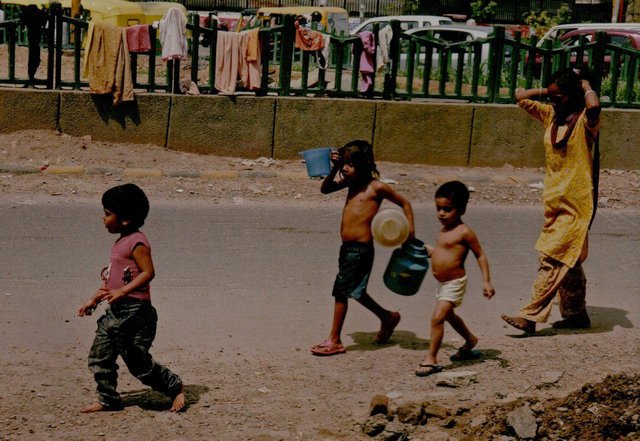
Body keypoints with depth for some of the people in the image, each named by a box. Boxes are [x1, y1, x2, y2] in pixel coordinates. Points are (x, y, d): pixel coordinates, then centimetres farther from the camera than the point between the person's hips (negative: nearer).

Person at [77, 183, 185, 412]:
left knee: (139, 362, -2)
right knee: (99, 357, 7)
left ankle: (175, 387, 16)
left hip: (134, 311, -9)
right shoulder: (120, 243, 16)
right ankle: (108, 399, 18)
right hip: (115, 311, 9)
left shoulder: (137, 242, -14)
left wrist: (122, 292, -28)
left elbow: (148, 272, -22)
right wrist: (94, 300, 24)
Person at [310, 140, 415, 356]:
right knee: (355, 291, 21)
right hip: (347, 248, 8)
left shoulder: (376, 187, -9)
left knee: (341, 291, -6)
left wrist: (410, 227, -11)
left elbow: (404, 203, 0)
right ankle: (388, 317, 42)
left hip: (361, 248, -8)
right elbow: (325, 189, 10)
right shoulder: (351, 182, 9)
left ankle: (334, 340, 4)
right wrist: (334, 169, -4)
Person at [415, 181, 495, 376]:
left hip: (454, 283, -10)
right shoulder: (444, 230, 6)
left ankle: (431, 359, -10)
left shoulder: (464, 232, -18)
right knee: (449, 315, 28)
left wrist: (486, 281, -17)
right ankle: (470, 340, 52)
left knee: (437, 318, -16)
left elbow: (480, 255, -13)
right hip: (442, 283, 10)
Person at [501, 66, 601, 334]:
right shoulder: (550, 114, 9)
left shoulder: (585, 120, -11)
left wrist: (585, 84, -17)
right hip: (554, 201, 8)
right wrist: (548, 91, 10)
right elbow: (521, 96, 20)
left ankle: (531, 316, -15)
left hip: (576, 203, -8)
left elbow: (594, 106, -35)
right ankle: (577, 314, 26)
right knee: (568, 262, 16)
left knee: (552, 259, -12)